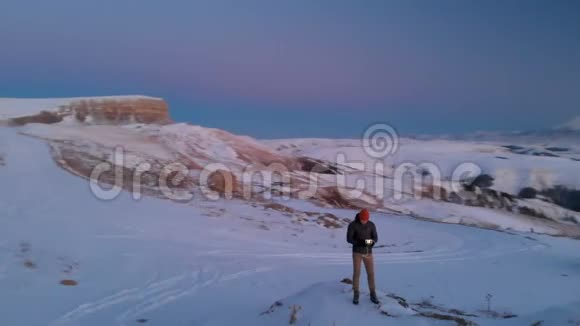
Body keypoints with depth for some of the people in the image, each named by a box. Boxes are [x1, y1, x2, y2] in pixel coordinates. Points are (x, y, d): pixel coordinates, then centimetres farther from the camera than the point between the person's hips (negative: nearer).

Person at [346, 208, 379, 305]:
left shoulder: (371, 225, -3)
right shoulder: (352, 225, -12)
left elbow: (375, 238, -2)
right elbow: (349, 239, -13)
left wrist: (372, 242, -27)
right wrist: (360, 242, -30)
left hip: (368, 252, 2)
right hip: (357, 252, -2)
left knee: (371, 273, 3)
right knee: (356, 273, -3)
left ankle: (373, 295, 17)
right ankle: (356, 295, 11)